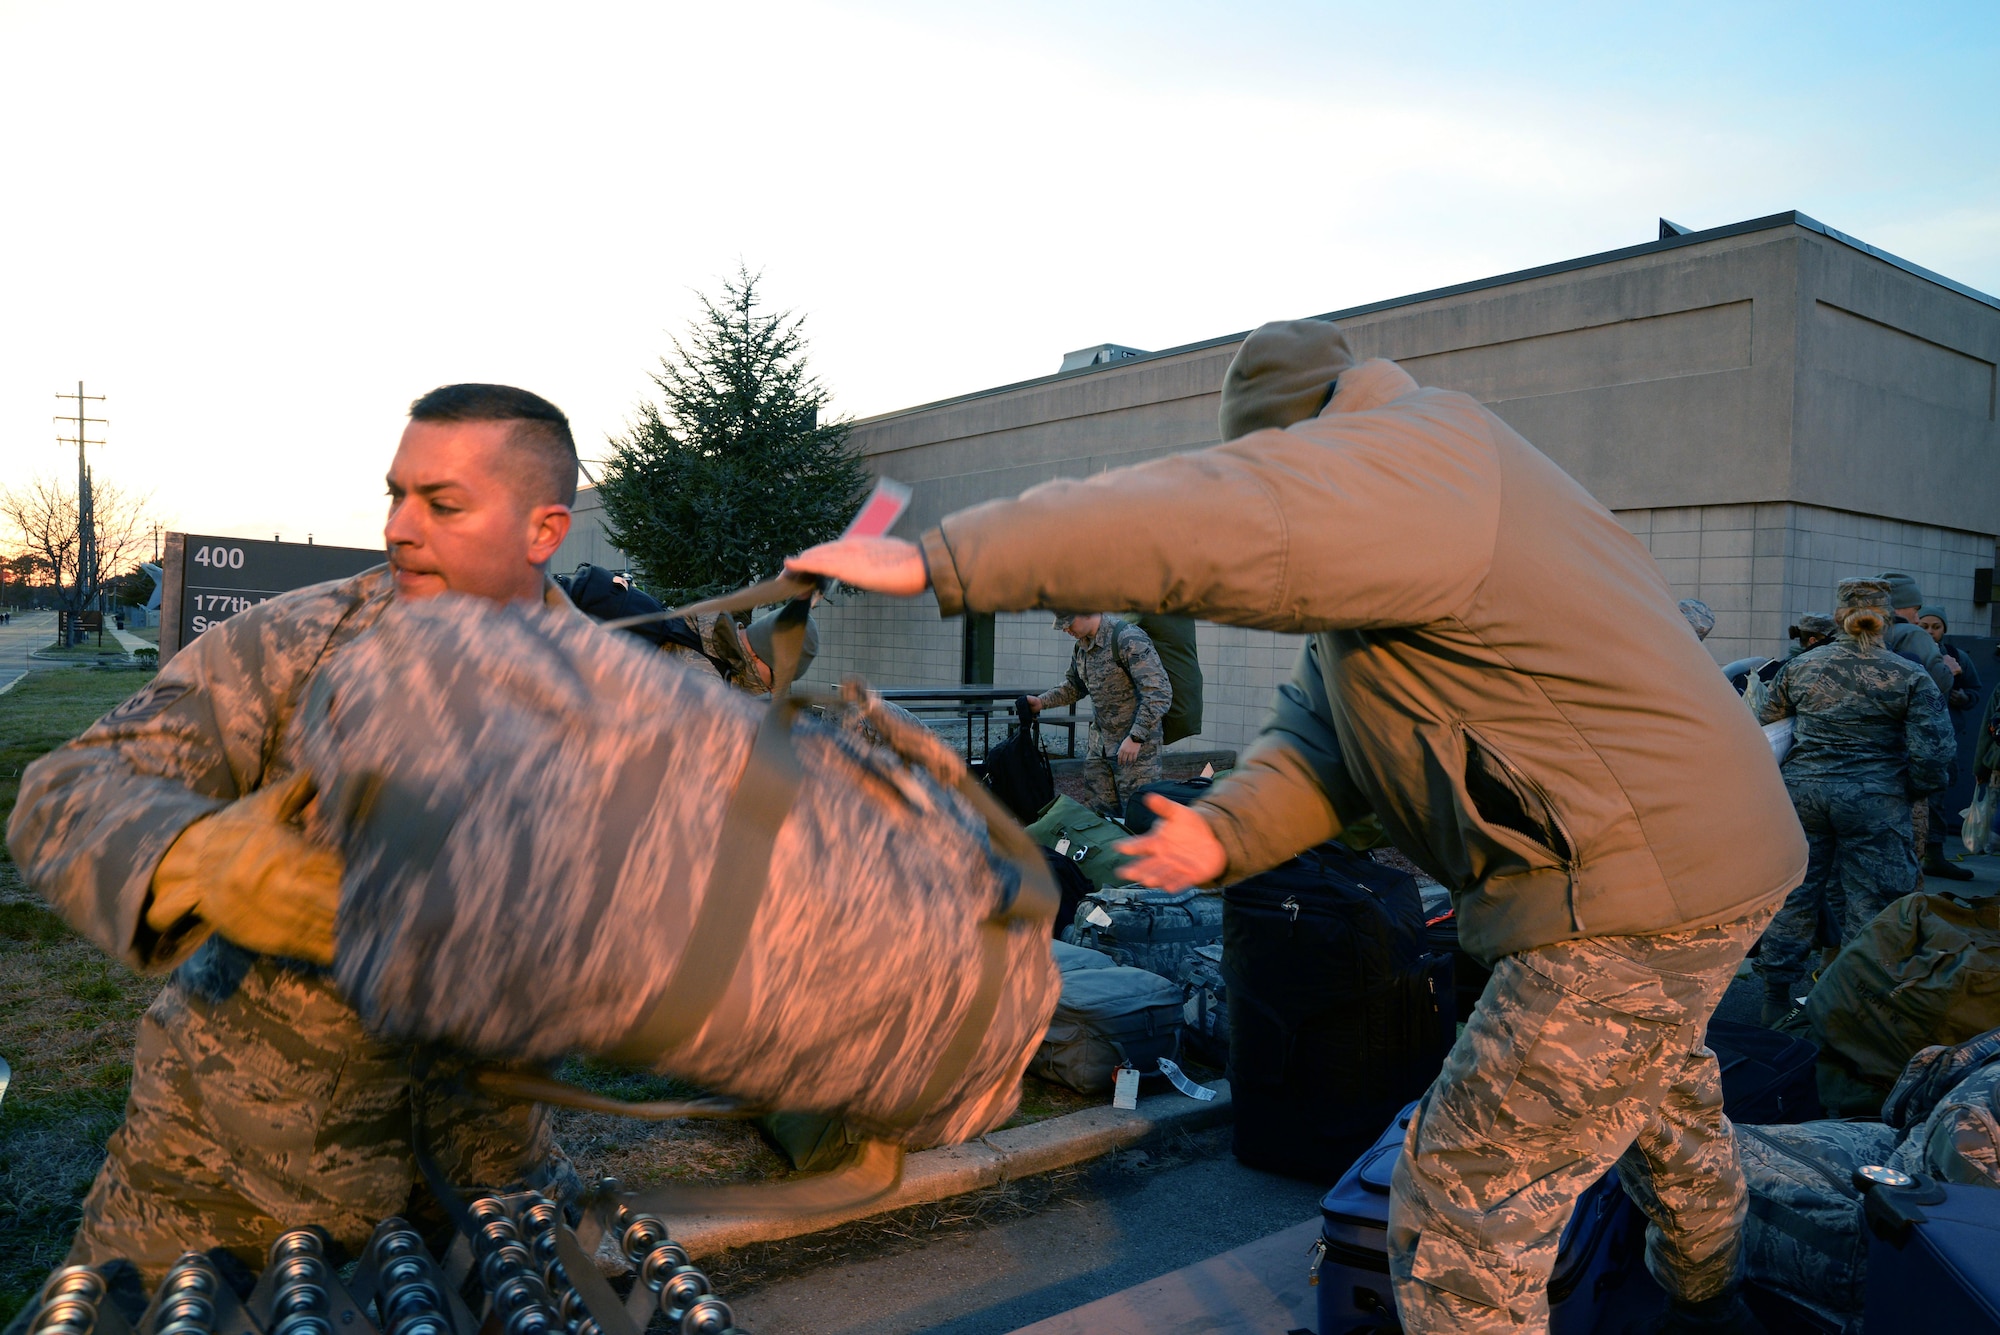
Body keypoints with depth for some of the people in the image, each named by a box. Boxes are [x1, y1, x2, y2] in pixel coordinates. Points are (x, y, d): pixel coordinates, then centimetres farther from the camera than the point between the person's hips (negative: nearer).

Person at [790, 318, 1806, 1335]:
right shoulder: (1426, 475, 15)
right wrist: (1227, 830, -11)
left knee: (1462, 1207, -5)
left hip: (1646, 882, -11)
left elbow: (1206, 521, -39)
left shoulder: (1407, 463, -19)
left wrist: (938, 560, -38)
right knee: (1656, 1091, 34)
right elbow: (1326, 729, 6)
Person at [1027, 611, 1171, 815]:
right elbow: (1074, 686, 25)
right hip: (1099, 746, 8)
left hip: (1135, 746, -8)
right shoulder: (1081, 647, 8)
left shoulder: (1129, 640, -19)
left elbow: (1159, 692, -22)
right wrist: (1042, 702, 9)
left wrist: (1136, 737, -24)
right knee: (1102, 812, 11)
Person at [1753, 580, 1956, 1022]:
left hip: (1802, 790, 3)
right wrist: (1915, 791, 8)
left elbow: (1768, 726, 13)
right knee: (1868, 903, 6)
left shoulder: (1799, 667, 5)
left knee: (1795, 894, 12)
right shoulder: (1911, 677, -5)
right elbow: (1932, 749, -9)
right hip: (1873, 801, -3)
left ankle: (1777, 1000, 19)